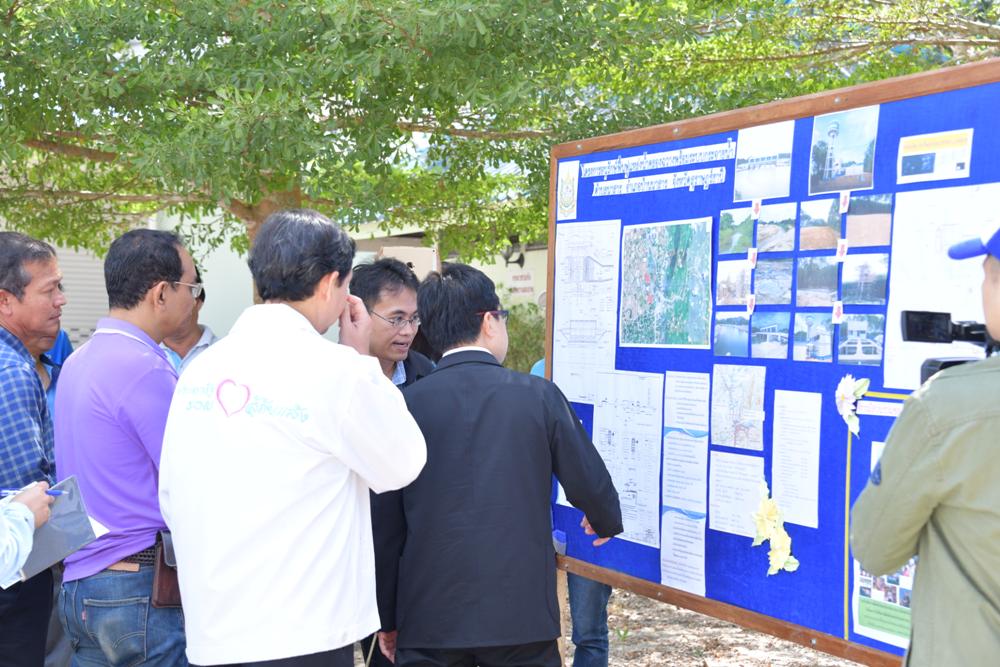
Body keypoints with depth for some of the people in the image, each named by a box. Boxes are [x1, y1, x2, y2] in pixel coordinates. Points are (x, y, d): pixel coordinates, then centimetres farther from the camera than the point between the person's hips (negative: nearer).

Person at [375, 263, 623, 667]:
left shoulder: (405, 404, -4)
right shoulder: (539, 395, -6)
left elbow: (385, 524, -1)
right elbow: (590, 486, 1)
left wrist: (387, 618, 10)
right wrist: (606, 524, 24)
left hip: (428, 616, 1)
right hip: (522, 611, -1)